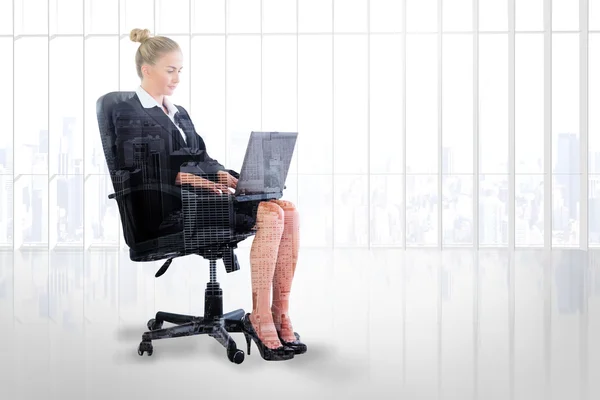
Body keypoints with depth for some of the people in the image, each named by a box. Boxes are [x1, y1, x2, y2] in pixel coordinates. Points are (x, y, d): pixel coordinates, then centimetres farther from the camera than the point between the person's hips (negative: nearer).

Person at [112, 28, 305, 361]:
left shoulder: (180, 114, 28)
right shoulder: (128, 114, 3)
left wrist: (222, 175, -3)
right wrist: (186, 177, -23)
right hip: (172, 207, -8)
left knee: (288, 211, -18)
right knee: (270, 215, -27)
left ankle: (280, 315, -19)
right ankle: (260, 318, -21)